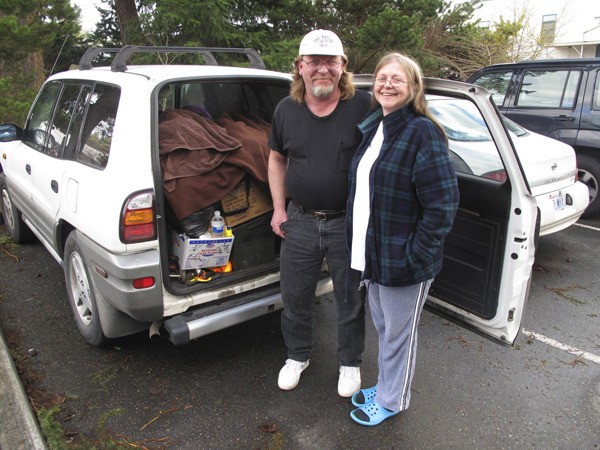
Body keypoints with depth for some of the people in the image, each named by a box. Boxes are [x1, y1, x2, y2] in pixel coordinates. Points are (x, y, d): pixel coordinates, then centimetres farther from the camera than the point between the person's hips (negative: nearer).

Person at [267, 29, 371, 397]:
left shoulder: (363, 105, -10)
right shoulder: (286, 109, 1)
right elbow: (277, 159, 13)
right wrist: (279, 208, 6)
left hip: (349, 223, -2)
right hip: (300, 221, 3)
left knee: (351, 300, 13)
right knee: (295, 296, 16)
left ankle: (350, 363, 37)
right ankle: (298, 356, 42)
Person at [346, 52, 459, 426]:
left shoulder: (423, 132, -17)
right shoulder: (372, 127, 8)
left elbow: (443, 203, -21)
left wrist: (414, 254, -20)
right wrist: (360, 247, 12)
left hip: (403, 261, -8)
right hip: (372, 254, 8)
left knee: (398, 334, 12)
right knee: (382, 327, 24)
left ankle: (392, 400, 35)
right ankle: (385, 385, 46)